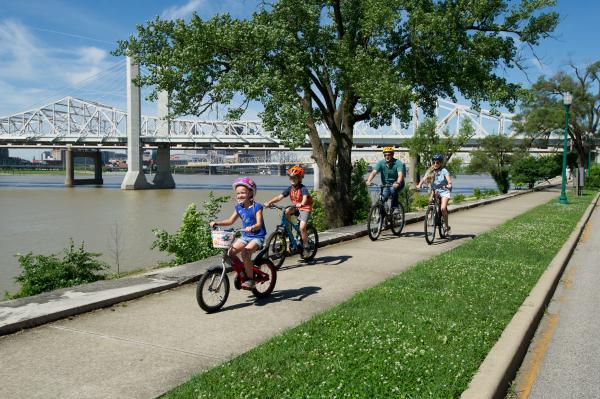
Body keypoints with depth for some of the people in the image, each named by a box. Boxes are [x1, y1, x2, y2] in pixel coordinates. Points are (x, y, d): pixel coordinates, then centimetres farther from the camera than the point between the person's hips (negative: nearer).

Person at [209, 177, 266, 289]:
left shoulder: (256, 206, -10)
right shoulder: (238, 207, 8)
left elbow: (259, 224, -19)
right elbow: (230, 221, 14)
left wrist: (251, 228, -40)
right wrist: (216, 222, 2)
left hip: (257, 236, -6)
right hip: (245, 236, 6)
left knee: (245, 253, -28)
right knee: (230, 253, -11)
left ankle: (250, 279, -12)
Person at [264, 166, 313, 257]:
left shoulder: (303, 188, -18)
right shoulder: (290, 189, -3)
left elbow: (305, 198, -36)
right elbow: (279, 197, -10)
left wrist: (301, 204, -58)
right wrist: (269, 202, -23)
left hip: (305, 208, -6)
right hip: (295, 208, 6)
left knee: (302, 228, -20)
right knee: (286, 212, -23)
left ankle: (306, 247, -1)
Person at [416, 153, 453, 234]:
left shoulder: (444, 170, -6)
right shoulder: (430, 171, 4)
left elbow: (449, 179, -20)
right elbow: (424, 178, -10)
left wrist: (449, 184, -42)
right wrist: (419, 185, -29)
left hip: (444, 191, -4)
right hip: (434, 191, 4)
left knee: (443, 208, -18)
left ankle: (447, 226, -3)